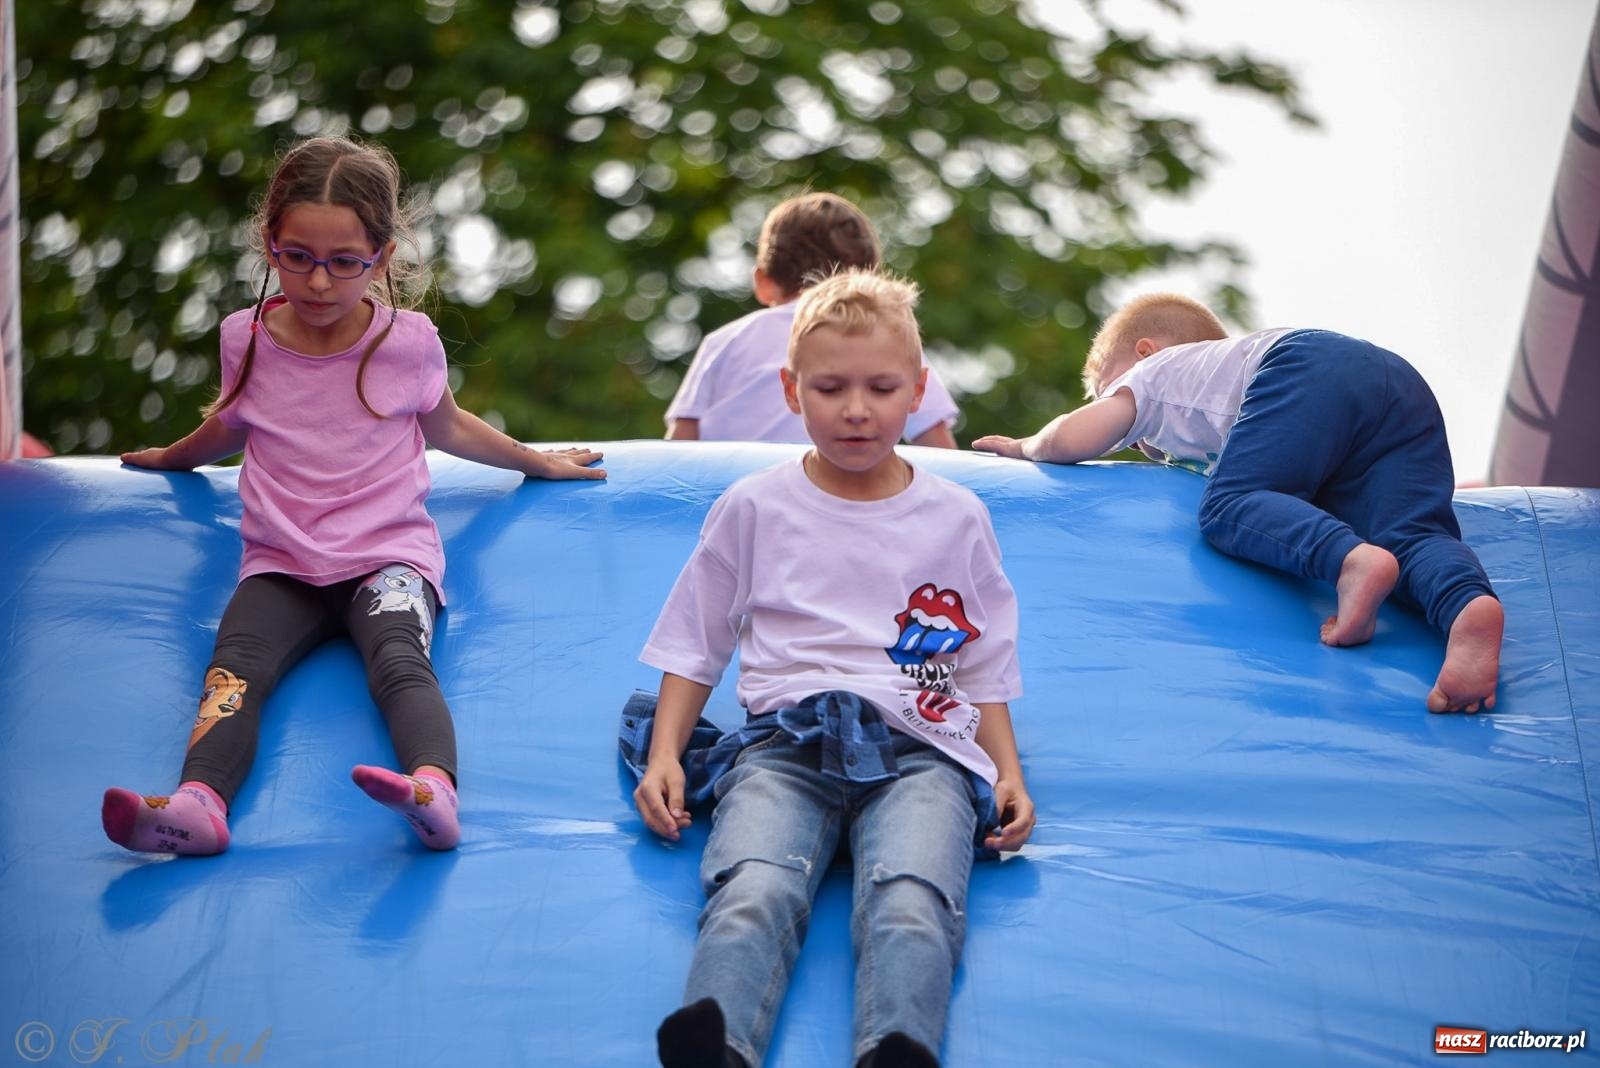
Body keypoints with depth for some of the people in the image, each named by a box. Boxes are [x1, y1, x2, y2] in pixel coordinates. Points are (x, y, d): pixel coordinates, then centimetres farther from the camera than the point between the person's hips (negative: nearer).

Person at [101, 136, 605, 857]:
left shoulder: (409, 342, 0)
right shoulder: (245, 338, 5)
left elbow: (445, 427, 22)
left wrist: (538, 461, 33)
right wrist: (174, 457, 47)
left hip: (389, 559, -2)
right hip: (280, 567, 2)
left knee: (401, 664, -33)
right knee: (233, 670, -29)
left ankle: (435, 793, -60)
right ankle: (195, 804, -53)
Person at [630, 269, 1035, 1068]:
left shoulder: (956, 520, 18)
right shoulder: (754, 508, 17)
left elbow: (984, 669, 24)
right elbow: (694, 648, 22)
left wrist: (1009, 776, 8)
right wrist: (665, 756, 7)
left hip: (918, 743, 1)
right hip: (784, 738, 0)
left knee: (911, 903, -35)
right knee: (751, 895, -35)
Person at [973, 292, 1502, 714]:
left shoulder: (1153, 373, 29)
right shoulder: (1227, 355, 46)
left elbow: (1071, 439, 15)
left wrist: (1026, 446, 35)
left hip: (1306, 369, -6)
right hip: (1406, 380, 6)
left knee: (1228, 505, -13)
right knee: (1411, 535, -10)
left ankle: (1353, 559, -41)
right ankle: (1468, 605, -46)